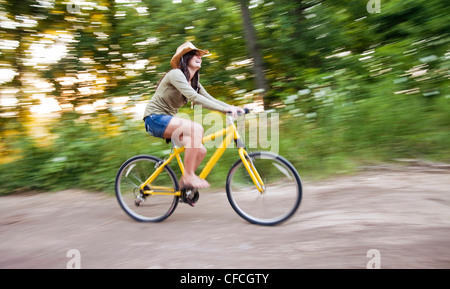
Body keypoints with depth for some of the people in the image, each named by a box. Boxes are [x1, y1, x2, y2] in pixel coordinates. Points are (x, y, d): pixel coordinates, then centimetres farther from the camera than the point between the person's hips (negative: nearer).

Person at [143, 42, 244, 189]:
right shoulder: (176, 74, -14)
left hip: (167, 119, 8)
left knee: (201, 150, -7)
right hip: (155, 118, -8)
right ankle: (189, 176, -23)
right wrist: (225, 109, -34)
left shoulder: (194, 82, 12)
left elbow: (210, 99, 4)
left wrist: (232, 107, -12)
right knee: (196, 128, -30)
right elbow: (194, 97, -28)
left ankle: (184, 182, 10)